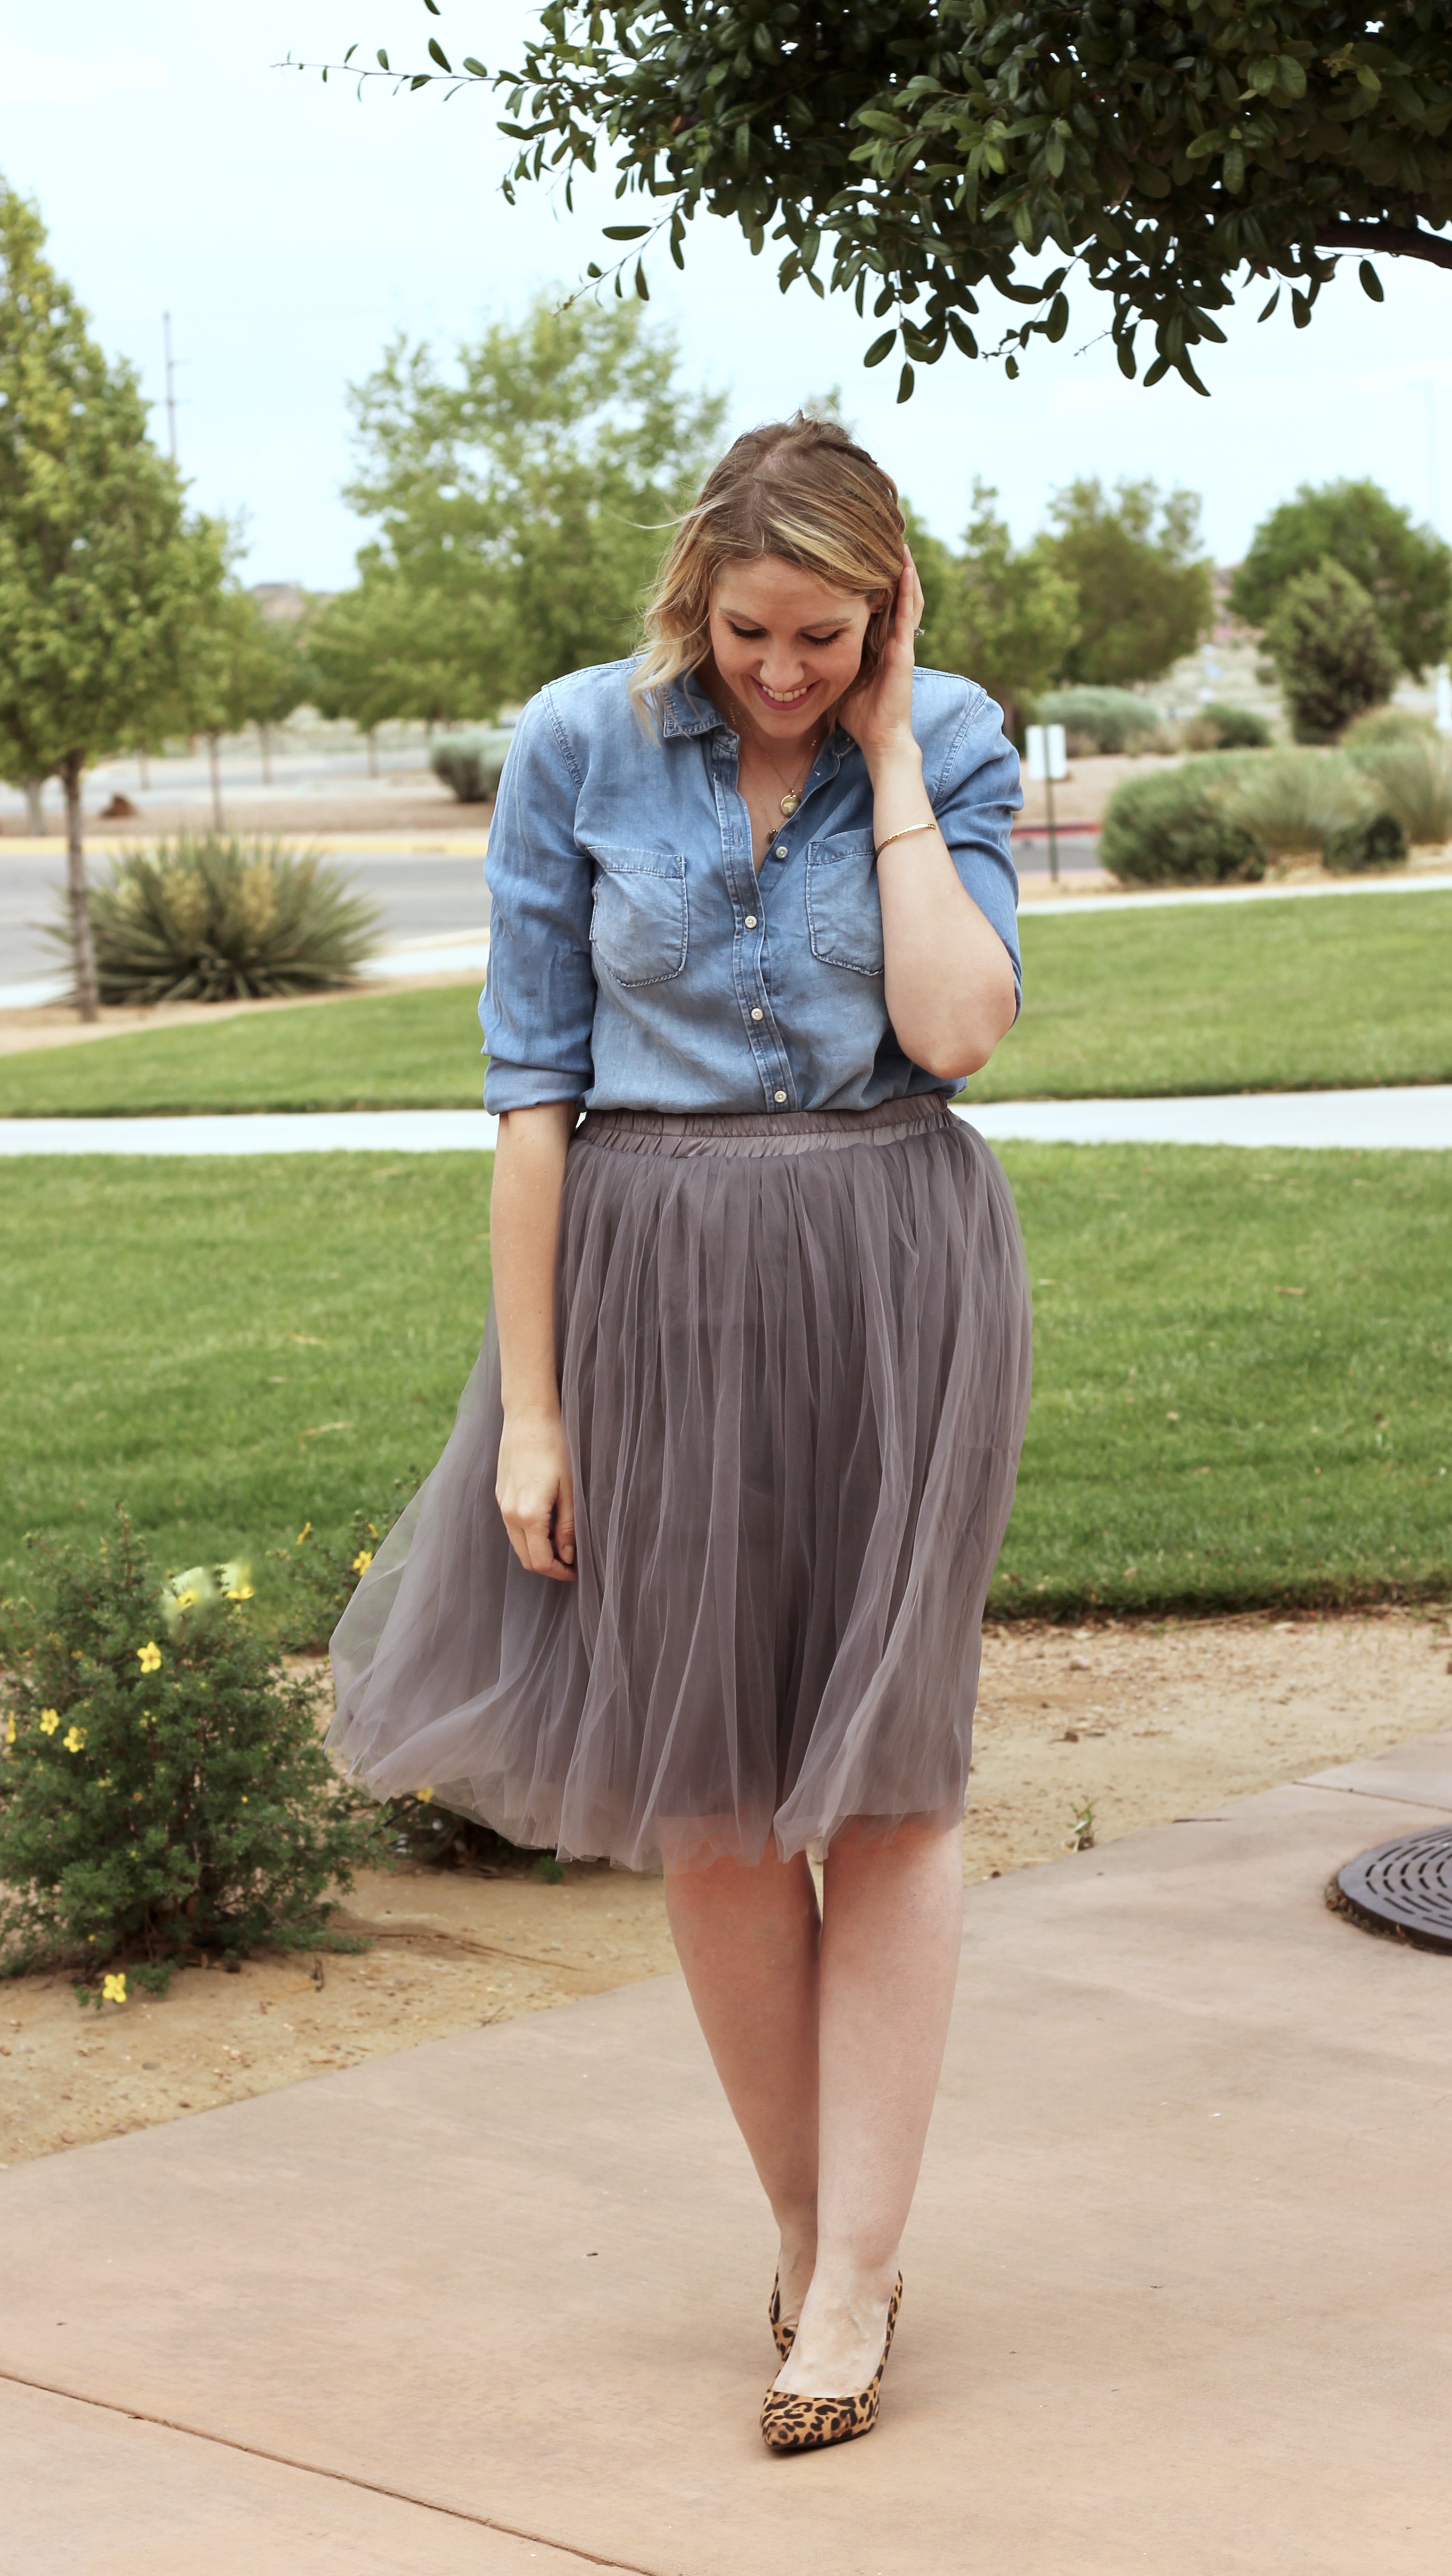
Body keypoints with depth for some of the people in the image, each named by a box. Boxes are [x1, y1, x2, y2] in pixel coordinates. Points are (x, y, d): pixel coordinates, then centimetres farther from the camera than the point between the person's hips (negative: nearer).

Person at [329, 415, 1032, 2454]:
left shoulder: (952, 741, -1)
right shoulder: (580, 743, -3)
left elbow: (958, 1028, -14)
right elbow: (535, 1083, -2)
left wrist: (886, 754, -11)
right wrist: (528, 1406, -4)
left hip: (896, 1279, 0)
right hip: (660, 1286, 1)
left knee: (885, 1768, 0)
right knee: (705, 1790, 7)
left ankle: (855, 2274, 6)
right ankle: (807, 2218, 25)